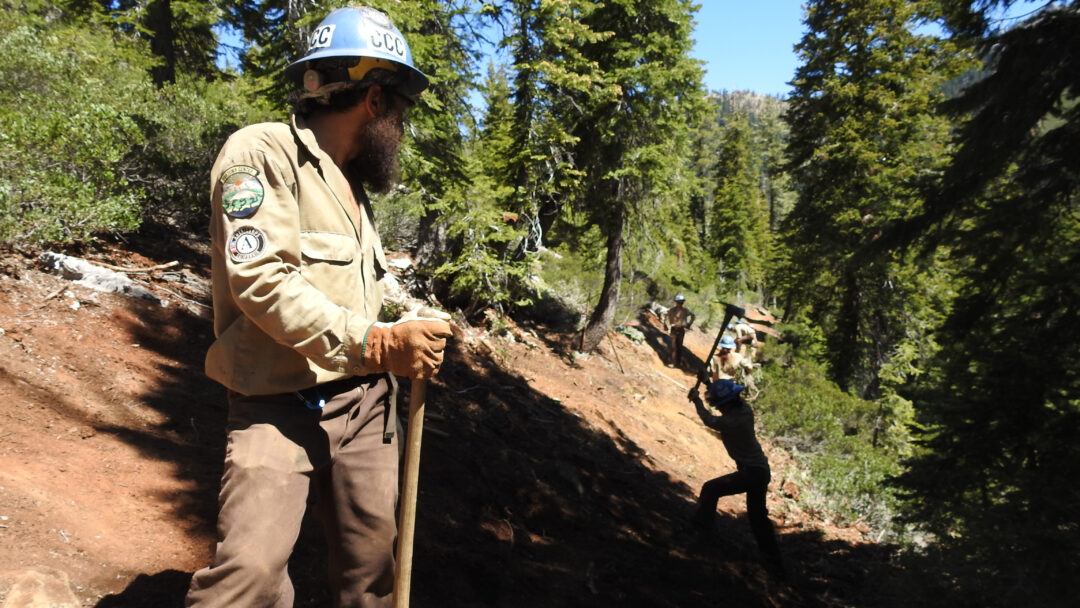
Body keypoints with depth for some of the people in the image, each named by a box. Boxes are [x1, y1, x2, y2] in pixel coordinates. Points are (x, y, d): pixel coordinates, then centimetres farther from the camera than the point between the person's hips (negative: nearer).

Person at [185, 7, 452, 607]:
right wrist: (377, 344, -24)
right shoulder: (263, 152, -8)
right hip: (281, 407, -7)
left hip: (366, 403, 7)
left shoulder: (353, 185, 19)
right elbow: (261, 281, -20)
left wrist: (408, 333, 7)